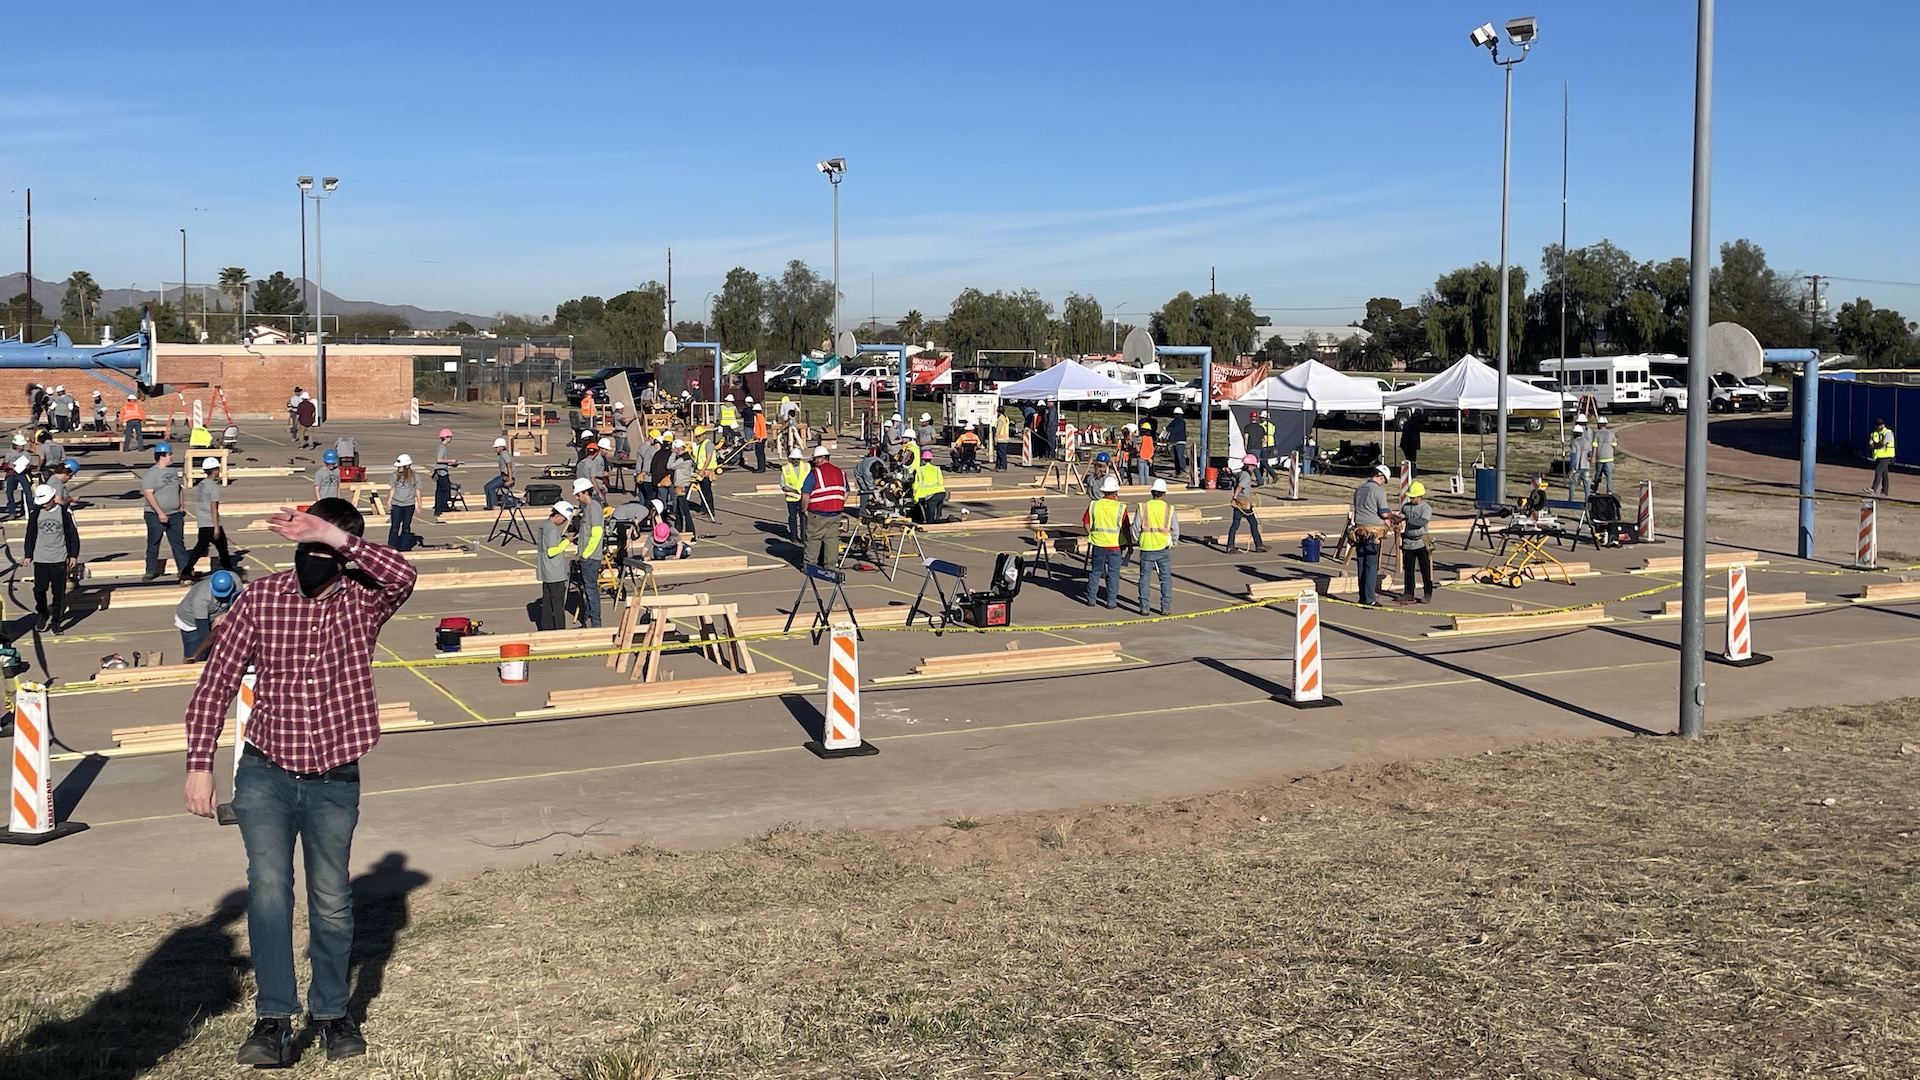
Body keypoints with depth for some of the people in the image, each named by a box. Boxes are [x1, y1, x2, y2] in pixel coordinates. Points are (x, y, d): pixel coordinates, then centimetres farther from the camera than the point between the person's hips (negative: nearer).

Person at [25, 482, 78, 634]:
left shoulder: (65, 513, -3)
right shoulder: (35, 513, 3)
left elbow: (73, 535, 3)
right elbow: (30, 535, 12)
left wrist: (73, 555, 0)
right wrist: (28, 555, 9)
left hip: (59, 559, -2)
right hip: (40, 559, 2)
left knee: (58, 592, -1)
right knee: (39, 589, 3)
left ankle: (56, 621, 8)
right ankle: (43, 615, 25)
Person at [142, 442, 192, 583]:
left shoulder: (173, 470, 10)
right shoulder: (151, 473, -11)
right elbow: (148, 494, -17)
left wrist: (181, 510, 16)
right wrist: (160, 513, -23)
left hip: (174, 514, 5)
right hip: (156, 516, -5)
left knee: (178, 543, 3)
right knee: (153, 544, 6)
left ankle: (184, 570, 4)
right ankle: (150, 571, 17)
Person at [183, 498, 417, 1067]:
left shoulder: (362, 601, -6)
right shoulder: (259, 599, -4)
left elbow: (403, 575, -30)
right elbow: (216, 684, -1)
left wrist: (332, 536, -31)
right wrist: (199, 765, -5)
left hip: (335, 780, 0)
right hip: (266, 772, 0)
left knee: (331, 902, 10)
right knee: (268, 889, -14)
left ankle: (331, 1013, 27)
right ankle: (274, 1020, -5)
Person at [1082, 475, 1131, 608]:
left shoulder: (1093, 505, -5)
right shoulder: (1120, 507, -11)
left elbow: (1086, 523, 2)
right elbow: (1126, 528, -6)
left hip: (1097, 543, 2)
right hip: (1115, 544, -2)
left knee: (1095, 571, 14)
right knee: (1113, 573, 7)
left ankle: (1091, 599, 17)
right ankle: (1111, 601, 9)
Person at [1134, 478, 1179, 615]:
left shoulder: (1142, 508, -3)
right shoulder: (1169, 509, -2)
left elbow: (1135, 528, -1)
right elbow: (1175, 530, 2)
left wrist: (1137, 541, 16)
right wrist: (1173, 542, 19)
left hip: (1147, 548, 0)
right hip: (1164, 548, 0)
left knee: (1145, 577, 8)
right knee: (1166, 578, 8)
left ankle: (1144, 607, 7)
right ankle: (1166, 607, 7)